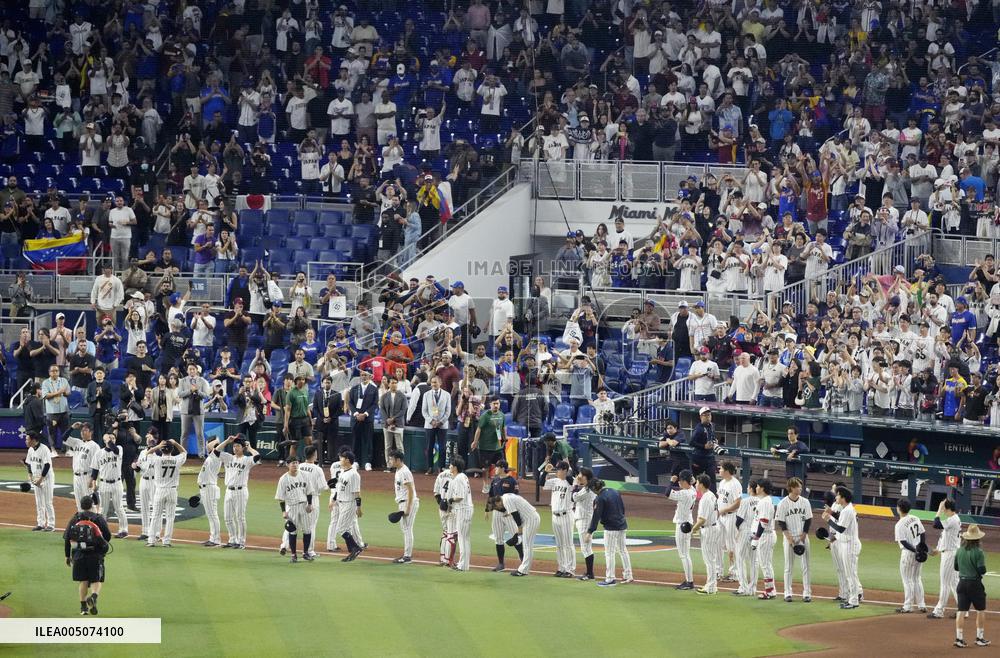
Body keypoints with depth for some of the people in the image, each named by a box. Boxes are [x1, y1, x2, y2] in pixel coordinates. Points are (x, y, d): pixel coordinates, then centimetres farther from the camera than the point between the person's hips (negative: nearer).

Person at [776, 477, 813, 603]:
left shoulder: (805, 502, 3)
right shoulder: (783, 503, -4)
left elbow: (808, 521, 4)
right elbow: (781, 523, -5)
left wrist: (802, 538, -5)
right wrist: (790, 539, -13)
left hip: (803, 537, 2)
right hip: (789, 537, -2)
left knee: (805, 566, 0)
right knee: (788, 566, 1)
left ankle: (807, 593, 3)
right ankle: (788, 593, 6)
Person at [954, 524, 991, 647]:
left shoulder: (960, 550, 1)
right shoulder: (978, 552, -15)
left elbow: (956, 567, 10)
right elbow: (982, 570, -16)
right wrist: (982, 570, 5)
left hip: (962, 583, 5)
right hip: (975, 584, -5)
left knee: (961, 611, 4)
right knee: (980, 610, 11)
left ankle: (959, 638, 1)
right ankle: (979, 638, 14)